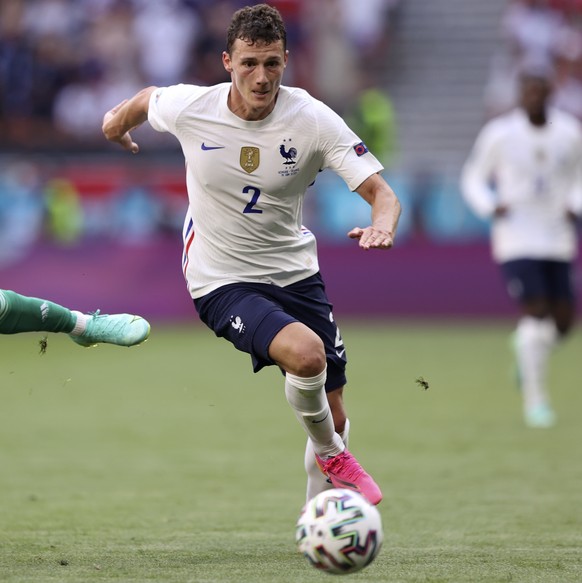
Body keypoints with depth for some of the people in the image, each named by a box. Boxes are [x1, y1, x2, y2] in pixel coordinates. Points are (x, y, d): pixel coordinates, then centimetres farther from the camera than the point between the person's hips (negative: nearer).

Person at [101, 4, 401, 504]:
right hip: (221, 280, -3)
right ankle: (331, 456, -3)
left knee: (333, 418, 7)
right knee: (305, 351, -31)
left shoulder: (313, 119, -15)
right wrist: (119, 119, 32)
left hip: (295, 271, 3)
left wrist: (383, 226, -41)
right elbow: (146, 99, 10)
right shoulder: (188, 108, -15)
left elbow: (381, 192, -18)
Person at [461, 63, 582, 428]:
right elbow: (473, 178, 4)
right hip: (517, 239, -4)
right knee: (536, 313, -15)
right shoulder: (499, 134, -6)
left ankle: (528, 355, 38)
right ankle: (535, 398, -2)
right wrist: (490, 206, -13)